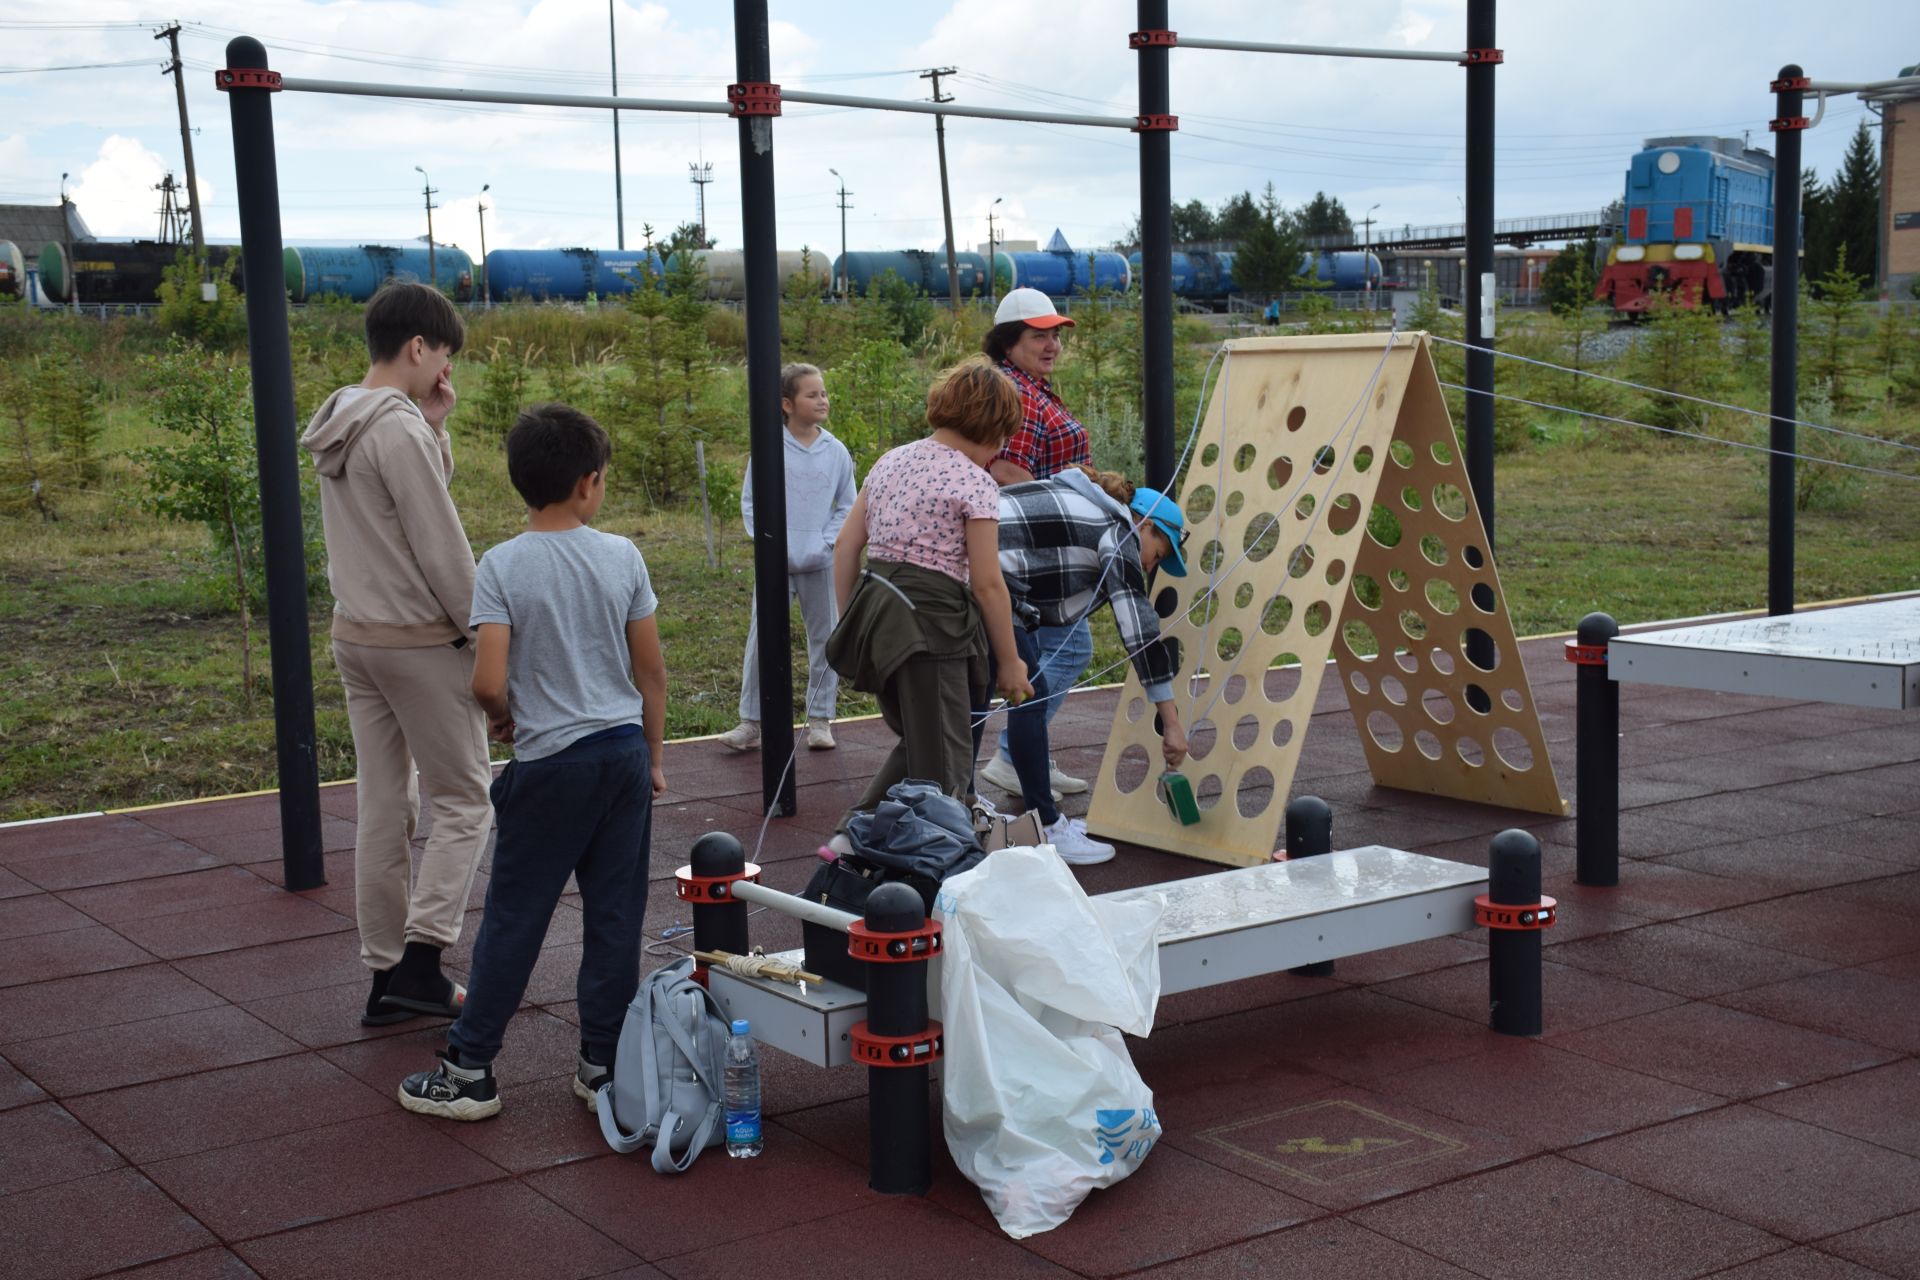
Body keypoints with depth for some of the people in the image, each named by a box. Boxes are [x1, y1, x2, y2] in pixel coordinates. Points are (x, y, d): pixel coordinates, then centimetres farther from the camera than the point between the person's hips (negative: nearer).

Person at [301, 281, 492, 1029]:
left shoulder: (339, 426, 10)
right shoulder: (400, 431, -18)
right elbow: (443, 552, -17)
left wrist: (435, 431, 6)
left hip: (355, 635, 9)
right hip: (421, 641, -9)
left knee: (383, 807, 11)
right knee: (464, 801, 2)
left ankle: (387, 976, 17)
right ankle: (420, 962, -3)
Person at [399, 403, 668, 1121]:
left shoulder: (503, 567, -10)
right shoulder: (622, 557, -1)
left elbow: (488, 682, -17)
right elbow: (651, 671, 3)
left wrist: (503, 719, 6)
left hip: (550, 763, -3)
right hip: (625, 750, 3)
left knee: (513, 919, 5)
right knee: (615, 916, 9)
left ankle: (469, 1072, 13)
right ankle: (604, 1065, 16)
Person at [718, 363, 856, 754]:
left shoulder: (836, 452, 0)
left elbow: (847, 506, 5)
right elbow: (751, 502, 1)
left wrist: (823, 545, -7)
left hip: (822, 564, 2)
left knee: (825, 639, 9)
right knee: (761, 640, 0)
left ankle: (820, 719, 20)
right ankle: (751, 722, 8)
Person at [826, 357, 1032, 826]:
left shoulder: (891, 461, 13)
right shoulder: (975, 483, -7)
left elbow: (846, 547, 13)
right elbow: (987, 584, -8)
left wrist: (850, 622, 20)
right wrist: (1010, 664, 0)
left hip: (873, 615, 7)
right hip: (930, 622, -7)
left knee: (917, 745, 22)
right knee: (944, 768, 1)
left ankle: (854, 834, 14)